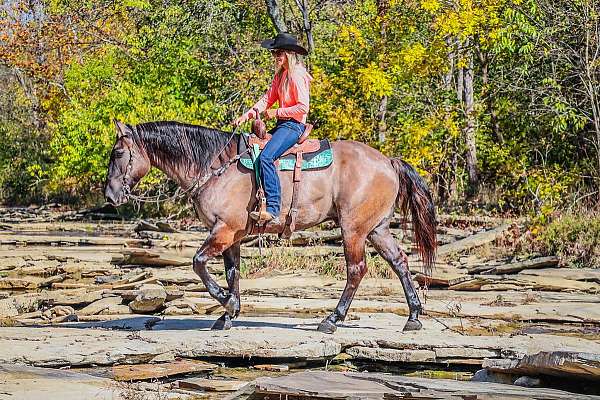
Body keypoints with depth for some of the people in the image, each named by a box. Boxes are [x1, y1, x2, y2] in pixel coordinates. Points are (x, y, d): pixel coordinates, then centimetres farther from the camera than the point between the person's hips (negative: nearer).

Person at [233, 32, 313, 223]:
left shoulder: (297, 75, -12)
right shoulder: (280, 75, 17)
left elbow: (303, 107, -18)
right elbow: (267, 99, 12)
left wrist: (277, 112, -15)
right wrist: (247, 114, -1)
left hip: (293, 125, -11)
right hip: (281, 124, 11)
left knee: (265, 157, -29)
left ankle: (273, 209, -35)